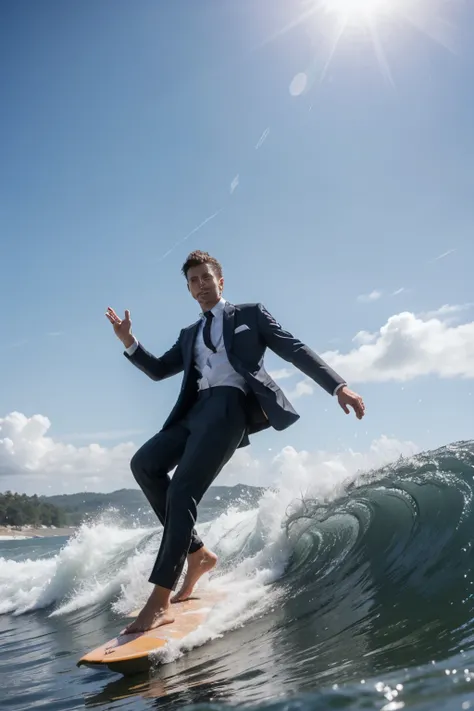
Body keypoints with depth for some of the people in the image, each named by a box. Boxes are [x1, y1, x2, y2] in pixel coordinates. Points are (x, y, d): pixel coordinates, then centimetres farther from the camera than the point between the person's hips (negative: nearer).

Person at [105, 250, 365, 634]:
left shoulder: (251, 314, 16)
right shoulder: (189, 336, 31)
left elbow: (295, 351, 8)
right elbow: (158, 370, 28)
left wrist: (338, 385, -5)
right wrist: (129, 342, 10)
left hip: (233, 404, -6)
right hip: (197, 410, 7)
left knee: (182, 491, -19)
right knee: (144, 463, -9)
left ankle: (161, 601, -19)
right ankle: (197, 552, 2)